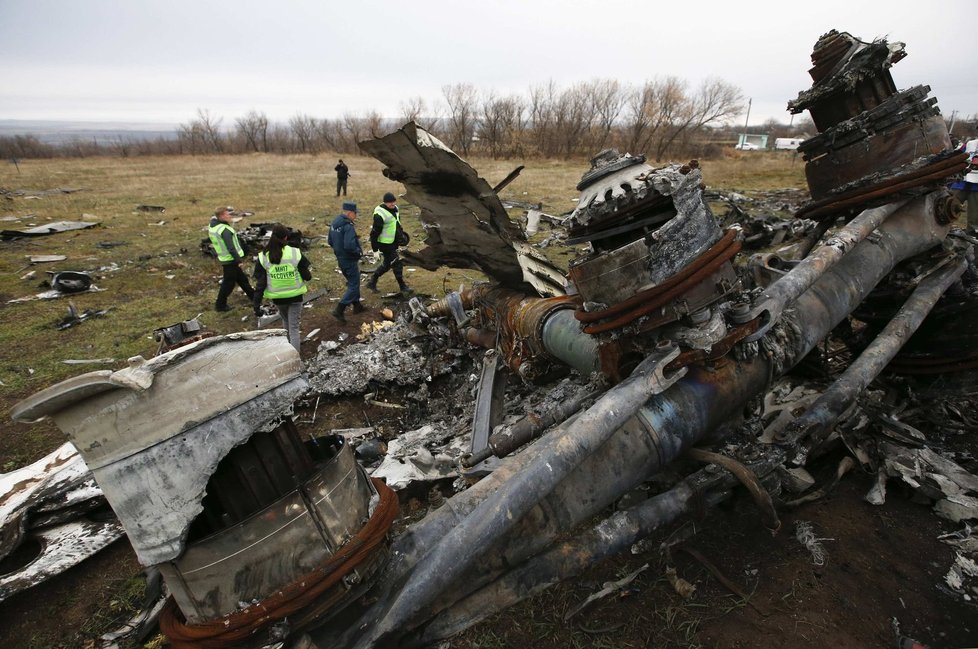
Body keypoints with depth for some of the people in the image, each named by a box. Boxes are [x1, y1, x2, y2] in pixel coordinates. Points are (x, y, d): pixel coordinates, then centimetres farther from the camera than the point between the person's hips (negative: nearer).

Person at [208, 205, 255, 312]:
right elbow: (231, 248, -26)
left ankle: (253, 296, 33)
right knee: (228, 283, 4)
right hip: (231, 260, -9)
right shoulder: (225, 230, -24)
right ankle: (220, 305, 14)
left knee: (242, 278, 20)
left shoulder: (212, 226, 3)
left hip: (224, 258, 9)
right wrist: (238, 260, -20)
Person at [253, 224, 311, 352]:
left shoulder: (263, 257, -10)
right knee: (294, 327, 3)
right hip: (295, 296, -2)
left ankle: (292, 342, 49)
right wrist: (310, 274, 16)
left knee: (286, 320, 30)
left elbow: (260, 284, -9)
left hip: (277, 298, 2)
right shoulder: (295, 253, -15)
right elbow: (307, 276, -7)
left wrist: (257, 306, -4)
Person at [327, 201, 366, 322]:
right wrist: (359, 251, -15)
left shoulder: (334, 223, 6)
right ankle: (339, 310, -6)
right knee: (354, 285, -1)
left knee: (352, 282, 24)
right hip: (349, 260, -9)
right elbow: (349, 246, -32)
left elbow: (330, 241, 14)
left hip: (340, 259, 9)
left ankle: (357, 305, 36)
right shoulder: (348, 226, -23)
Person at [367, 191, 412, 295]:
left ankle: (372, 282, 31)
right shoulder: (380, 214, -23)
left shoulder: (395, 209, 5)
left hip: (393, 242, 9)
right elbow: (375, 230, -21)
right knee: (397, 264, -1)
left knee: (387, 264, 18)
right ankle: (402, 286, 14)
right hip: (385, 244, -9)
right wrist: (374, 245, -18)